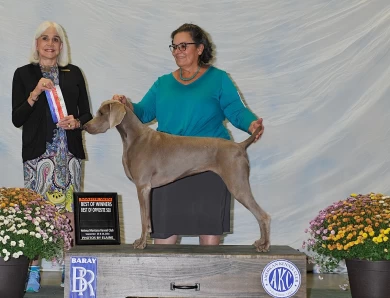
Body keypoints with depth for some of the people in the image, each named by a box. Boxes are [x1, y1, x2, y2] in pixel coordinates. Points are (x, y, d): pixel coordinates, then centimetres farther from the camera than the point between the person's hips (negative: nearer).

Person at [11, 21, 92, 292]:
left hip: (69, 153, 2)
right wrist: (35, 94, -13)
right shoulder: (24, 74, 6)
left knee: (71, 211, 0)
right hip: (38, 153, -2)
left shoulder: (74, 73, 12)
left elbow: (87, 114, 14)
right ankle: (33, 270, 1)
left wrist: (76, 122, -8)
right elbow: (17, 119, 0)